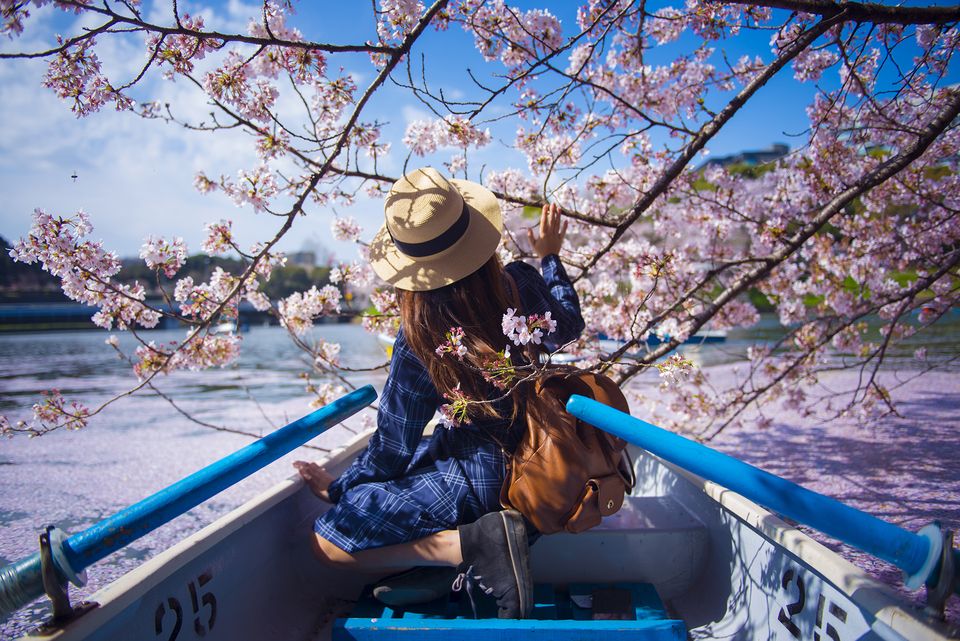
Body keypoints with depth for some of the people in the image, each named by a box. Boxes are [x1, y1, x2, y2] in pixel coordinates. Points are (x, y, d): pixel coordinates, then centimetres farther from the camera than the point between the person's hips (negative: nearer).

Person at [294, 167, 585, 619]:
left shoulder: (418, 343, -21)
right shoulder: (521, 284, -11)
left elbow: (391, 449, -12)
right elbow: (569, 326, 12)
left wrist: (338, 488, 7)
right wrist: (550, 256, 25)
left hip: (476, 479, -7)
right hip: (531, 456, 7)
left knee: (327, 542, -3)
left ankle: (471, 544, -19)